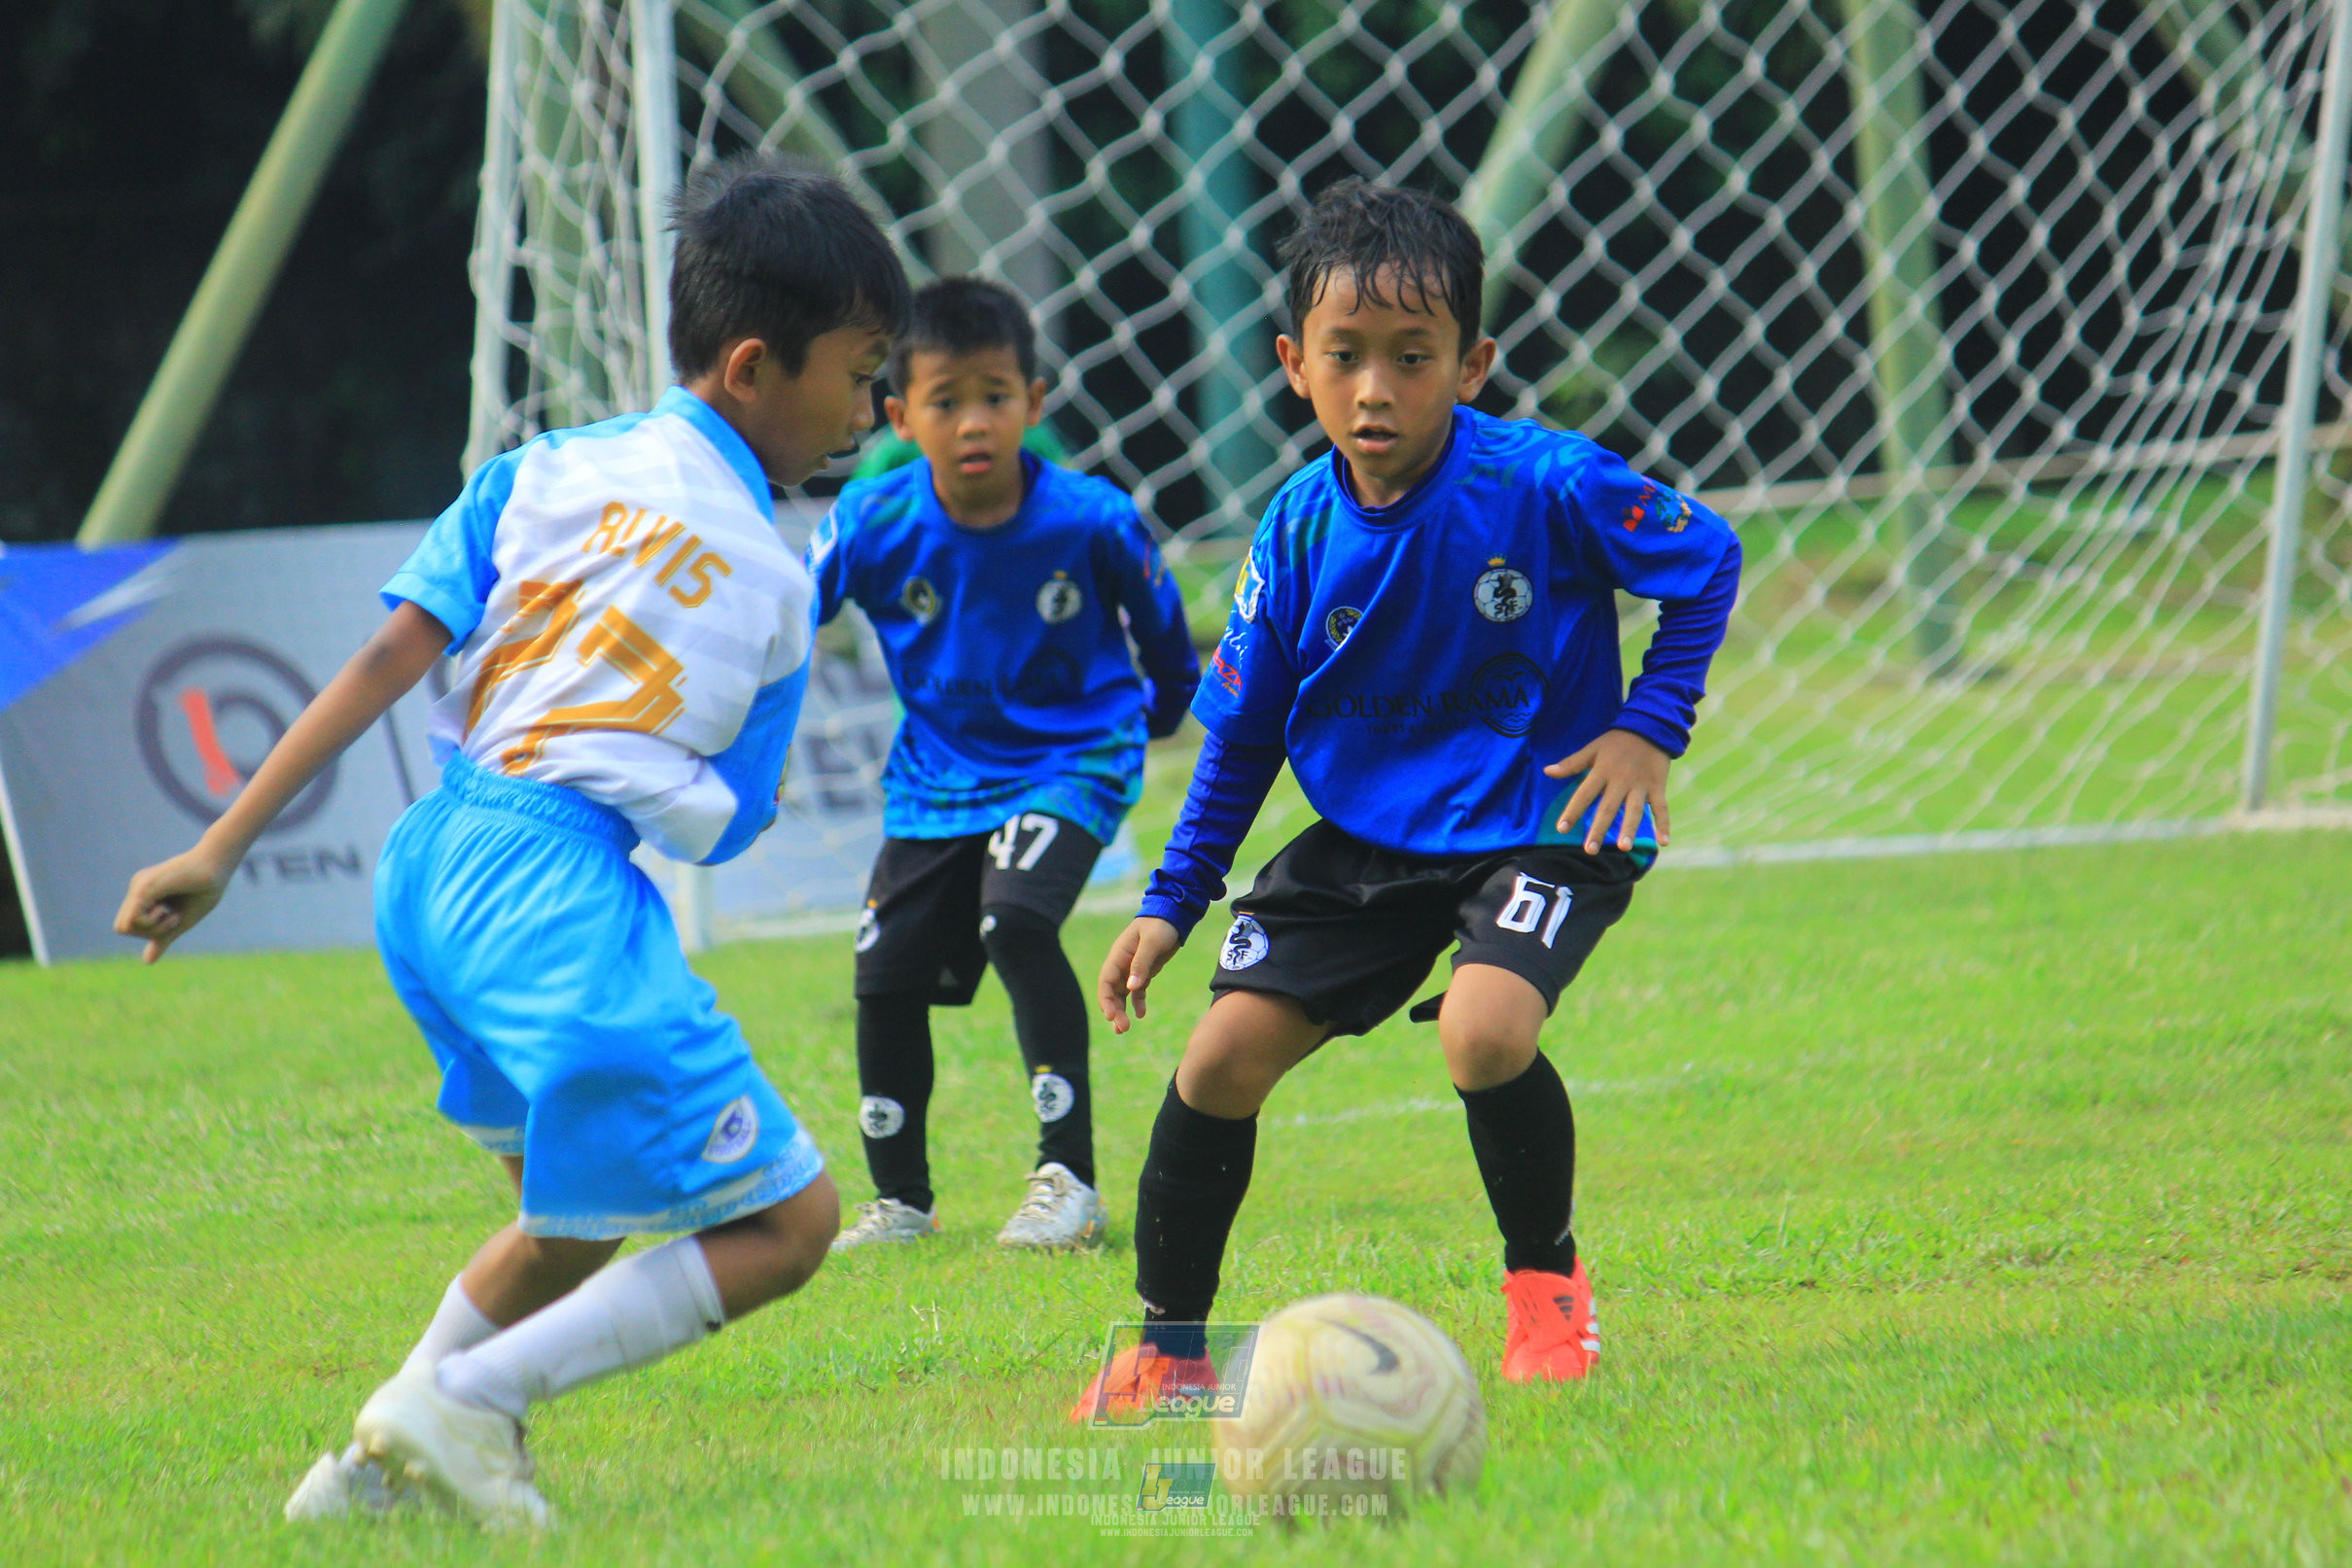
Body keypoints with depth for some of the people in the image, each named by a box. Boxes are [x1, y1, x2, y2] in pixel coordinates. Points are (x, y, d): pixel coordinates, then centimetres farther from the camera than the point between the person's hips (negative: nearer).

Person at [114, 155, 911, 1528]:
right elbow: (722, 822, 5)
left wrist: (224, 848, 1)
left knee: (579, 1208, 28)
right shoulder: (776, 588, 1)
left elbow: (391, 656, 3)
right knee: (784, 1222, 0)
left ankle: (384, 1462, 25)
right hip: (560, 894, -7)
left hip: (429, 861, 7)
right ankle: (467, 1396, -9)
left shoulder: (546, 473, 11)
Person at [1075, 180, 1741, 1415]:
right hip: (1363, 839, 5)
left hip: (1537, 825, -4)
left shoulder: (1548, 485, -18)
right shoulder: (1299, 528, -5)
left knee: (1483, 1029, -31)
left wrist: (1648, 728, -8)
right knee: (1223, 1050, -7)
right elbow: (1241, 729, 7)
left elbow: (1705, 564, -1)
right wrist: (1173, 901, 7)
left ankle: (1546, 1279, -2)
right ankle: (1167, 1346, 10)